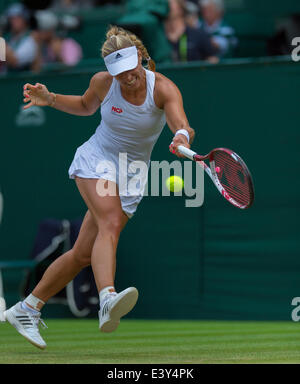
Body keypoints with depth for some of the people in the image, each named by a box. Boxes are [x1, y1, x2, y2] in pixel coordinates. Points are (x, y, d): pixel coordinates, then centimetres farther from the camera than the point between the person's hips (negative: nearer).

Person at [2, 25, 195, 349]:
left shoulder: (163, 89, -17)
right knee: (111, 223, -32)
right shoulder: (102, 82, -11)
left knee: (84, 254, 2)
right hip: (96, 161, -2)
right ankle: (108, 300, -55)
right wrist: (50, 99, -4)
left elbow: (182, 125, -33)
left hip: (132, 178, 2)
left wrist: (182, 138, -57)